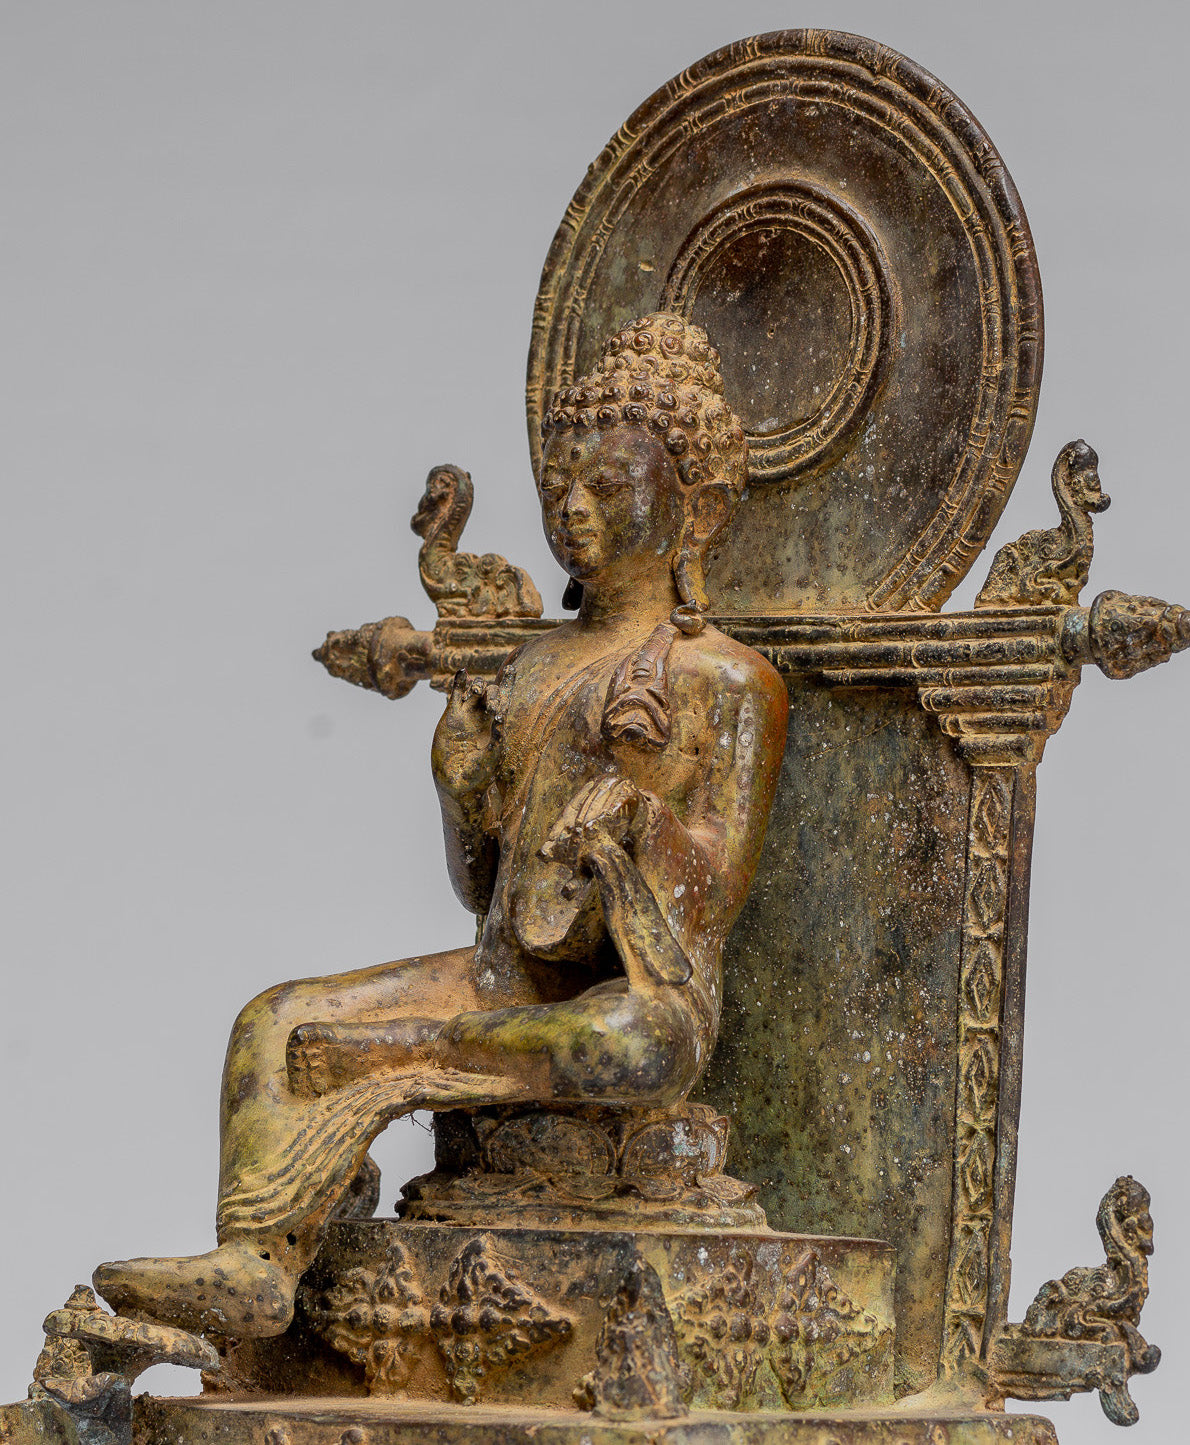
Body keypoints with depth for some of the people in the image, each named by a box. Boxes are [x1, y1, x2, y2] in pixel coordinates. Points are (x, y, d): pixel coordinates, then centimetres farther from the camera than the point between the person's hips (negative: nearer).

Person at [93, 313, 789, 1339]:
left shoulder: (724, 680, 1)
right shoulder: (531, 671, 20)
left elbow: (710, 902, -7)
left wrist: (632, 803, -19)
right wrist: (461, 785, 3)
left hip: (647, 990, -5)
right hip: (509, 979, 6)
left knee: (631, 1046, -40)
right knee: (278, 1022, -14)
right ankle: (255, 1264, -32)